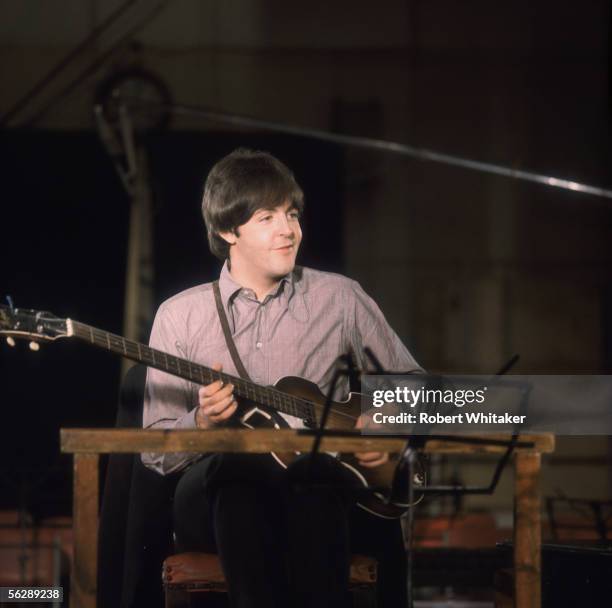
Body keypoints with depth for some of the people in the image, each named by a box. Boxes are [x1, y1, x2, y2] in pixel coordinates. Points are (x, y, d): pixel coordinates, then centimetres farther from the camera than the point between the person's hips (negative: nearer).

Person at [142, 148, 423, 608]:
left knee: (313, 471, -37)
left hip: (324, 485, 0)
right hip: (216, 498, 0)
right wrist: (202, 423, -12)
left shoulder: (340, 298, 12)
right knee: (237, 468, -37)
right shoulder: (180, 316, 10)